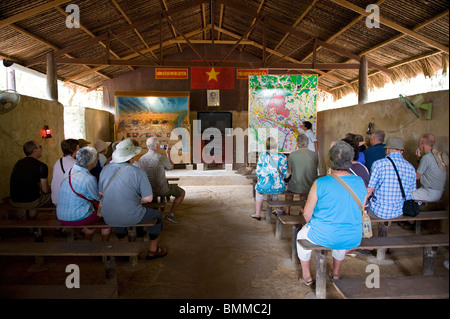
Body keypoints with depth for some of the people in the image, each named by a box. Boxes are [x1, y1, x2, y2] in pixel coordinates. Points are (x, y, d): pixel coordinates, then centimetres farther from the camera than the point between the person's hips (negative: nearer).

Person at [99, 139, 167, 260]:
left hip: (108, 219, 5)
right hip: (131, 218, -5)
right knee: (157, 216, 22)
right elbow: (148, 198, -15)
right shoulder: (139, 172, -15)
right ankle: (153, 250, 32)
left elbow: (101, 193, 10)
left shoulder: (105, 169, -1)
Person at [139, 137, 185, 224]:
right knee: (182, 192, 14)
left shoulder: (141, 159, -5)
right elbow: (171, 167, 1)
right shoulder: (161, 158, -20)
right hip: (162, 190, -6)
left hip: (147, 190, 6)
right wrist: (168, 155, 15)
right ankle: (171, 213, 9)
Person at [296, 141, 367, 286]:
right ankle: (336, 273, 51)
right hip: (353, 239, 4)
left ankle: (306, 276, 37)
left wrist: (311, 224, 12)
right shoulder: (360, 182, -5)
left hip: (324, 236, -4)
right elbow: (360, 212, 7)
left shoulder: (320, 183, -18)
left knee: (302, 234, 28)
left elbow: (307, 213, -10)